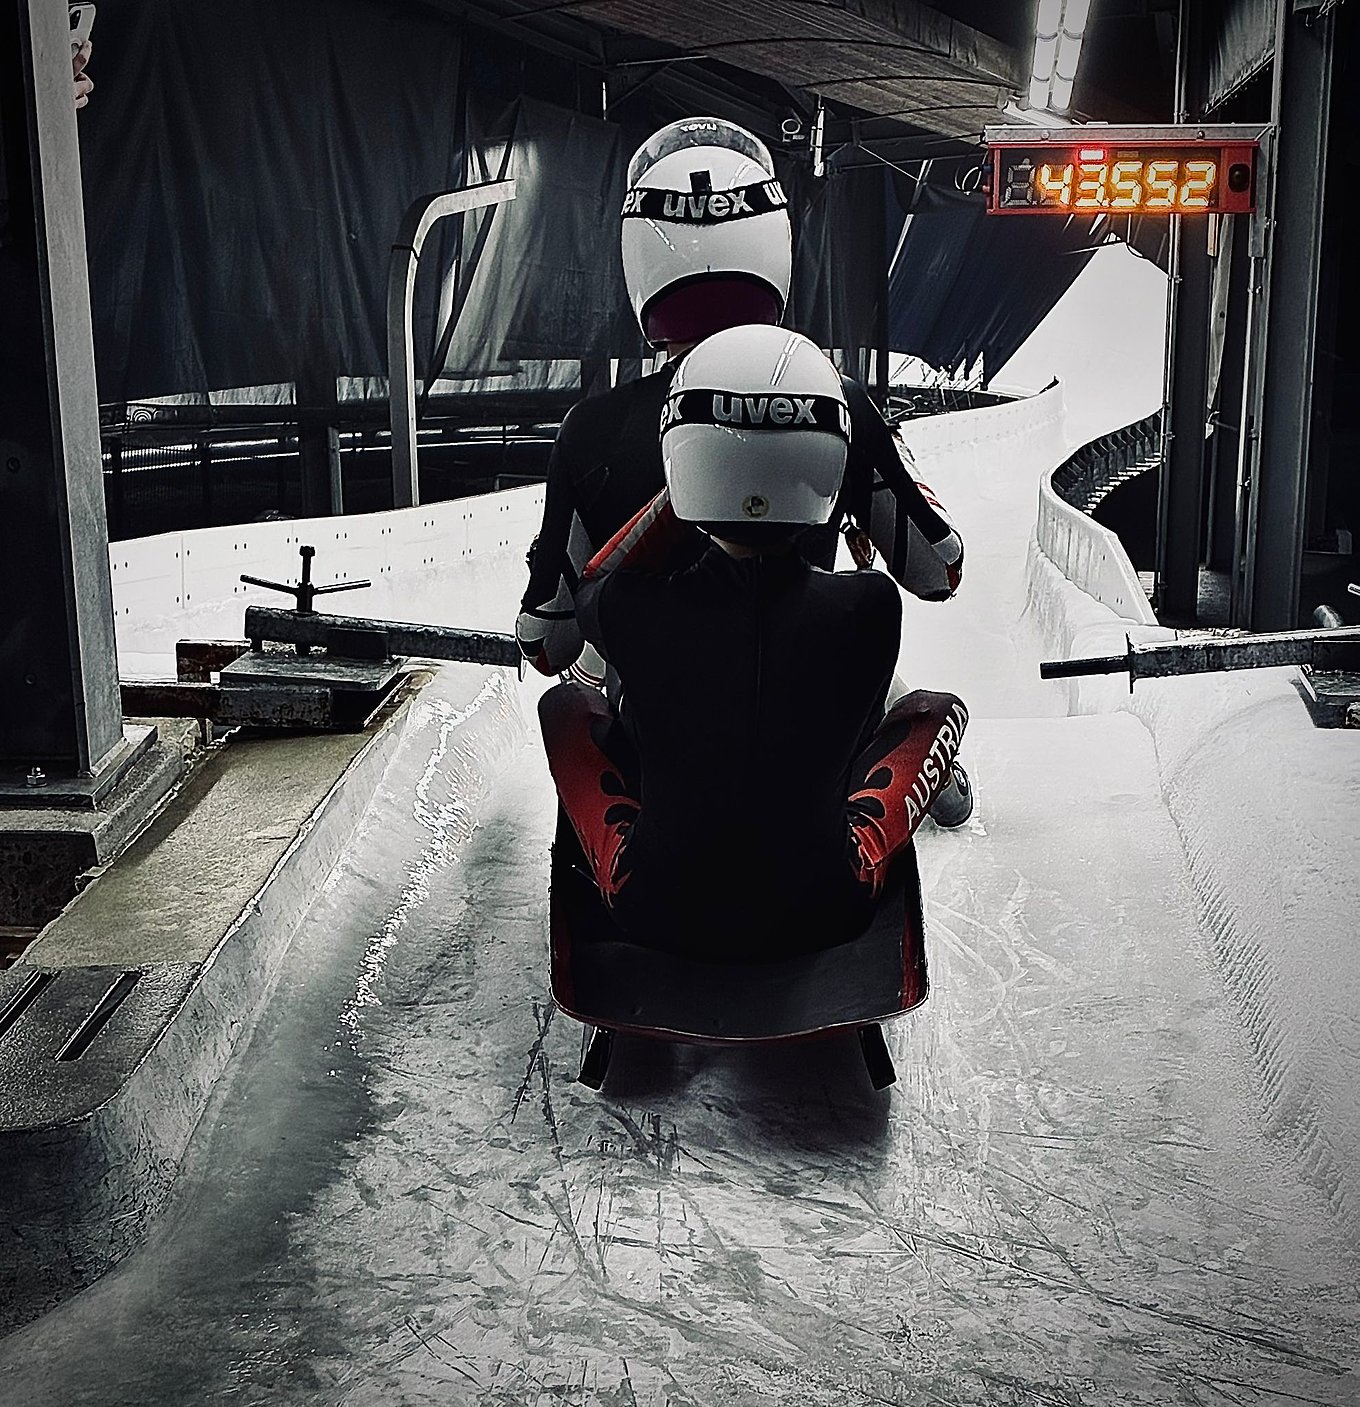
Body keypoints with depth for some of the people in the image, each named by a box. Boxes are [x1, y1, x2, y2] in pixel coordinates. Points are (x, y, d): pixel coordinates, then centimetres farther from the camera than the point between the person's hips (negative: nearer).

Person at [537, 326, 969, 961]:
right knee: (936, 710, 21)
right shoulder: (870, 608, -21)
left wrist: (677, 499, 5)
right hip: (823, 915, 0)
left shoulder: (632, 609, -21)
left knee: (564, 703, 23)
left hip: (657, 914, 0)